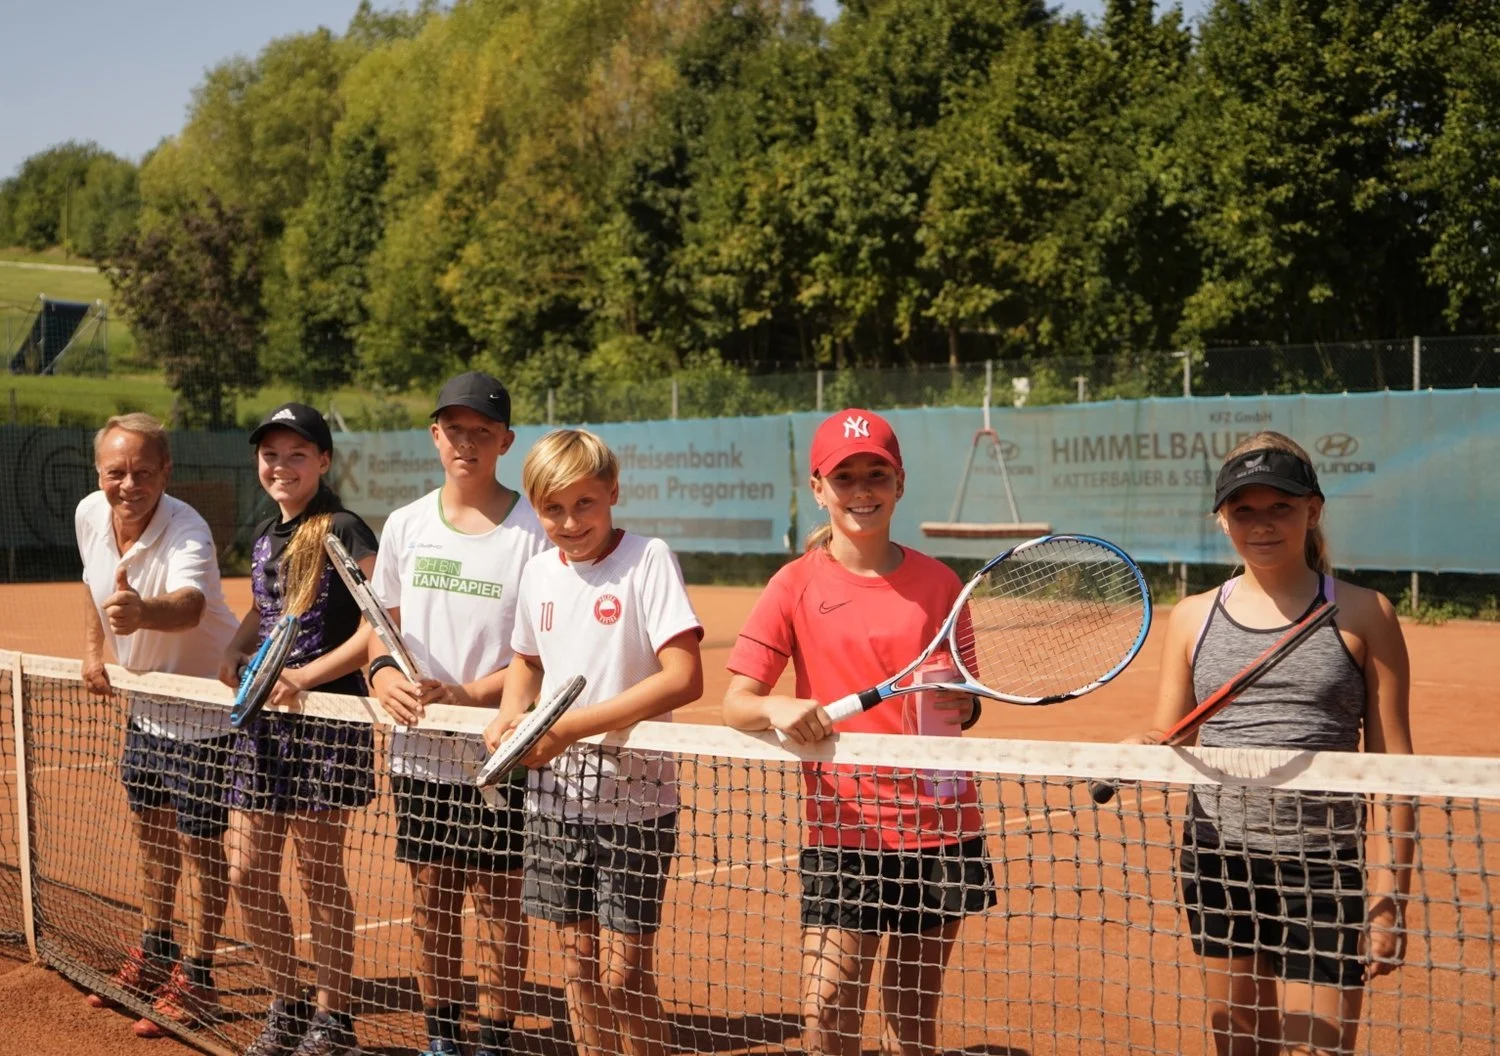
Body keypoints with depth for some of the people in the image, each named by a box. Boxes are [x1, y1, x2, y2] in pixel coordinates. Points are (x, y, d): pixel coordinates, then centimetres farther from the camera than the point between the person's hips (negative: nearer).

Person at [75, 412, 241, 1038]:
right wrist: (93, 650, 4)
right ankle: (155, 954, 40)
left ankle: (196, 979, 17)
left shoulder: (186, 533, -31)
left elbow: (189, 606, -52)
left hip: (202, 709, -7)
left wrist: (142, 611, -72)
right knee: (150, 833, 21)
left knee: (200, 845, 1)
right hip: (144, 703, 7)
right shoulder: (89, 515, -9)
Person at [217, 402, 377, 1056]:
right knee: (247, 872, 8)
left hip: (329, 716, -7)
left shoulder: (344, 533, -11)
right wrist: (236, 652, 7)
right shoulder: (264, 535, 12)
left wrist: (307, 676, -22)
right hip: (263, 719, 7)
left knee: (319, 873, 2)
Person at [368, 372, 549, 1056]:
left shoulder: (534, 531, -8)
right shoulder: (405, 525, 7)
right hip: (418, 750, 4)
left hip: (500, 754, -4)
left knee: (499, 904, 3)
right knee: (430, 901, 13)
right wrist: (383, 674, -6)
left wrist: (470, 694, -19)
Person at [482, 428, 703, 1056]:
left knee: (622, 974, -4)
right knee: (578, 963, 12)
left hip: (635, 797, -5)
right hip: (555, 794, 5)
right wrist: (509, 717, 1)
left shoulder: (647, 560, -13)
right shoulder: (538, 573, 6)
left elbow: (684, 679, -21)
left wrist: (571, 727, -23)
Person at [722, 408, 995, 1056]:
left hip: (939, 828, 2)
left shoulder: (937, 583, 4)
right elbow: (735, 705, -5)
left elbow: (964, 698, 13)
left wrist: (958, 709, -9)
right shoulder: (798, 584, -1)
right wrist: (777, 708, -26)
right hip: (843, 832, -2)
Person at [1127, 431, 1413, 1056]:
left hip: (1322, 870, -3)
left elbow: (1391, 765, -1)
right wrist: (1141, 752, -13)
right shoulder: (1194, 617, 9)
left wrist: (1387, 897, -6)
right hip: (1218, 862, 3)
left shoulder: (1361, 616, 0)